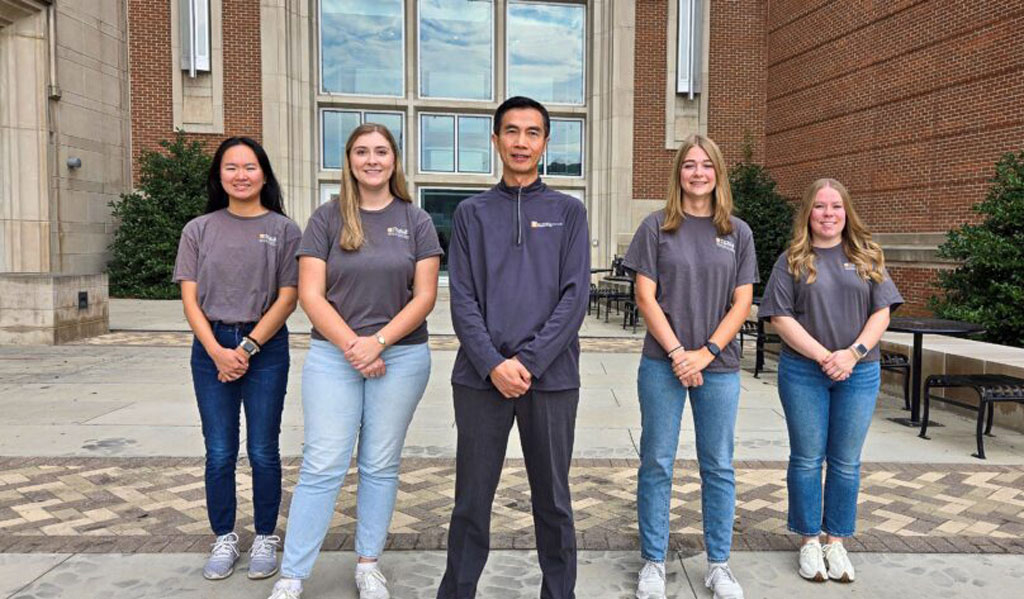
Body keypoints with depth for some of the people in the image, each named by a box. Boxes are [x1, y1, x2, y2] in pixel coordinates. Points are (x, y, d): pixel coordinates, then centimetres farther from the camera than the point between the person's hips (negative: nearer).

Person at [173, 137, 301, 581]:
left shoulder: (284, 230, 1)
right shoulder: (199, 229, 7)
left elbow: (287, 298, -3)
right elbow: (190, 298, 2)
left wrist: (248, 348, -11)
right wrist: (217, 351, -11)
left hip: (266, 348, -2)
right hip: (211, 348, 2)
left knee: (263, 452, 4)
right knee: (219, 453, 7)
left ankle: (265, 539, 20)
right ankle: (224, 540, 22)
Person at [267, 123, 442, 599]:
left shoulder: (415, 221, 4)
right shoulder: (327, 218, 3)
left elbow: (424, 296, -2)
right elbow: (310, 294, -3)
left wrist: (378, 342, -13)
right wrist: (351, 345, -13)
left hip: (402, 356, 1)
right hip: (333, 355, 0)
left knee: (380, 465, 9)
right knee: (321, 467, -1)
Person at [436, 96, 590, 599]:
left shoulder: (568, 211, 7)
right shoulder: (471, 213, 9)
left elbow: (575, 296, -2)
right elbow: (463, 298, 1)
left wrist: (529, 361, -12)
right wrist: (493, 364, -12)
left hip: (551, 377, 0)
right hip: (481, 378, 1)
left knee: (553, 500, 11)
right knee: (472, 500, 9)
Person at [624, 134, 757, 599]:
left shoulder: (738, 233, 7)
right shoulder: (657, 227, 1)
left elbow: (742, 303, 2)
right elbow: (646, 298, -4)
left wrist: (706, 352, -10)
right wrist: (677, 353, -12)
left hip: (719, 367, 2)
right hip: (662, 364, -1)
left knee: (718, 467, 10)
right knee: (656, 464, 5)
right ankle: (653, 562, 19)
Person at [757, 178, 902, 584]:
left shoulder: (867, 258, 7)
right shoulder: (792, 261, 1)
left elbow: (881, 313, 2)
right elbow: (781, 317, -6)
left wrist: (853, 353, -13)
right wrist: (823, 356, -15)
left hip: (859, 373, 2)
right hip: (803, 372, -1)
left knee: (846, 462, 8)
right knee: (807, 459, 6)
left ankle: (836, 541, 23)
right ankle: (809, 542, 19)